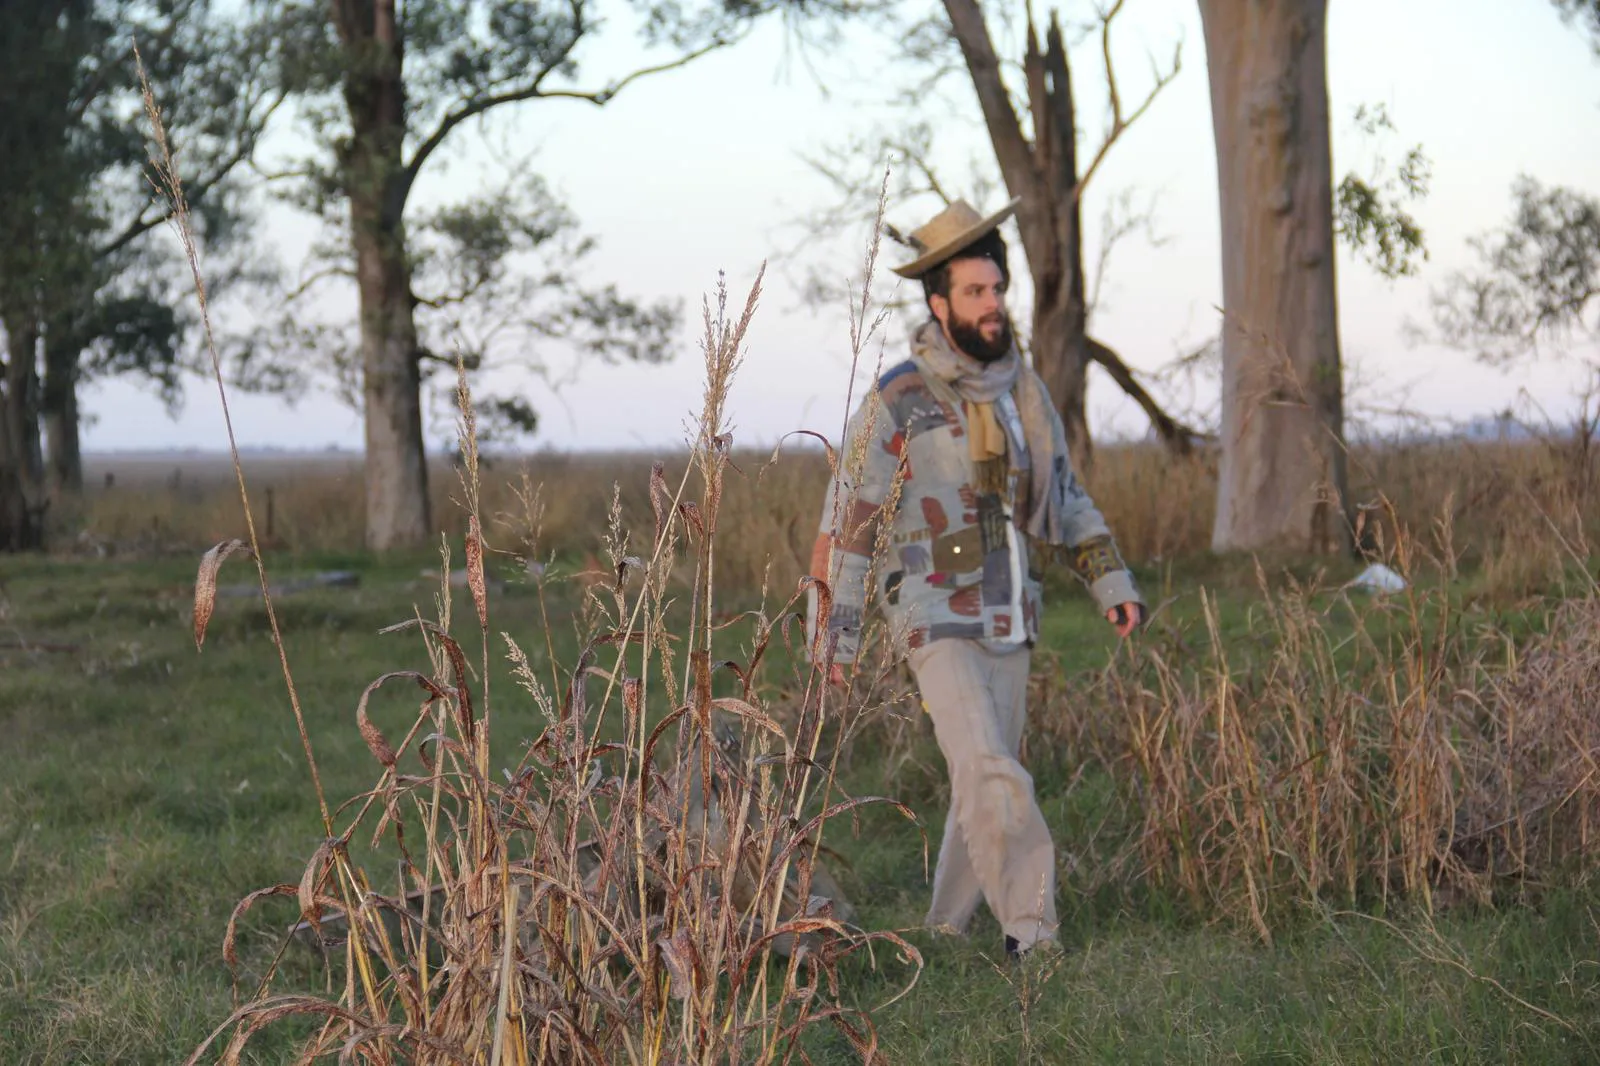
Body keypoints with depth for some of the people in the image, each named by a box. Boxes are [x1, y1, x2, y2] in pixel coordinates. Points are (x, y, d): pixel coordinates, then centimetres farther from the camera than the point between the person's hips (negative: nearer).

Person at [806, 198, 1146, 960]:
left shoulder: (1023, 390, 8)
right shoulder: (895, 405, -10)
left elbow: (1065, 498, 19)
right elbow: (846, 523, -6)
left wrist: (1111, 581, 10)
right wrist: (832, 639, -7)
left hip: (1009, 624, 6)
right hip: (935, 622, -6)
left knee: (985, 784, 10)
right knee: (991, 777, -18)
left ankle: (946, 935, 22)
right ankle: (1029, 930, -15)